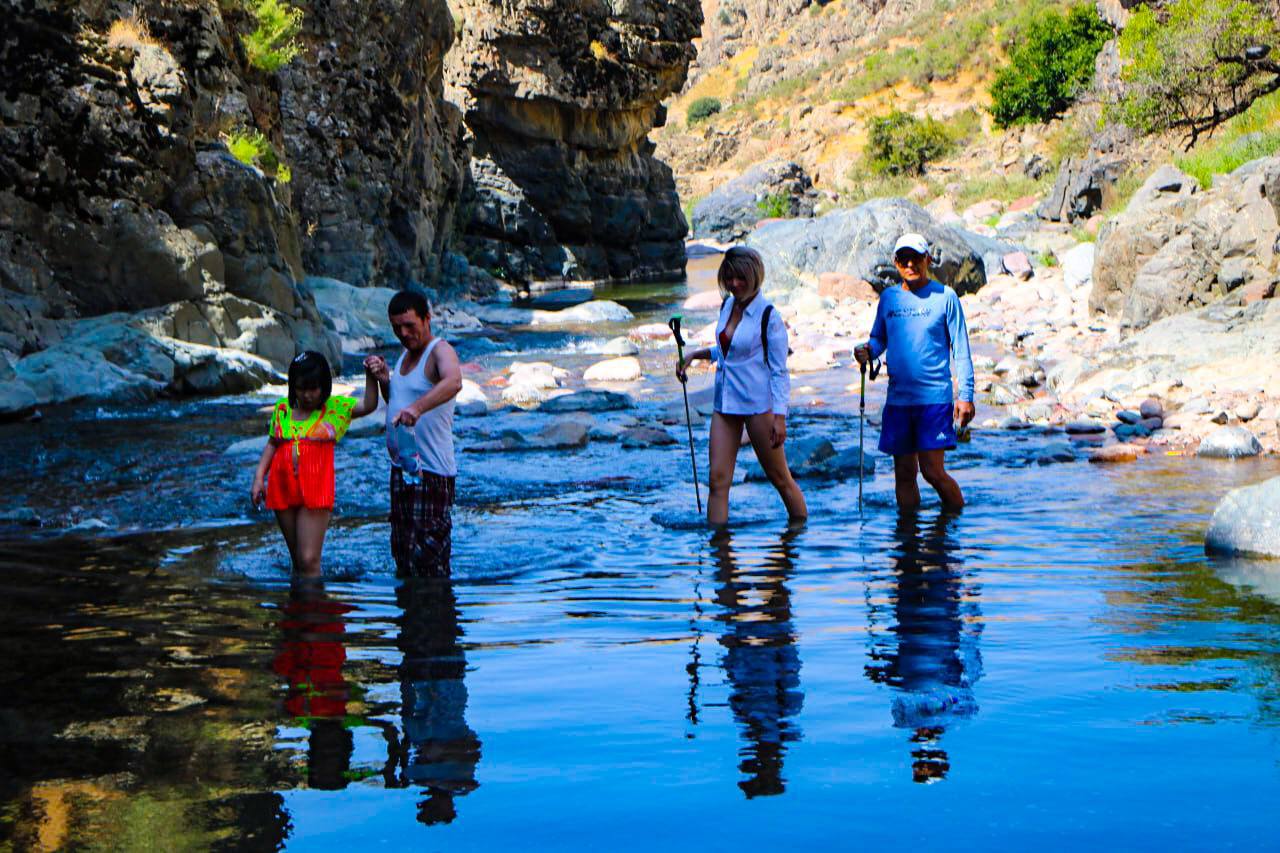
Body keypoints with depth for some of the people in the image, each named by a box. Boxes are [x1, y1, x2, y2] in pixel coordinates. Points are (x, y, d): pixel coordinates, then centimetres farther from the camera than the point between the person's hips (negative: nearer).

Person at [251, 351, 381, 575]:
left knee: (309, 560, -11)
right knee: (297, 559, 14)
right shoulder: (282, 407, 8)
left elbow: (369, 405, -12)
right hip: (282, 487, 4)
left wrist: (370, 376, -25)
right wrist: (258, 478, 9)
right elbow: (272, 444, 15)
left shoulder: (334, 407, 0)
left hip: (315, 489, -4)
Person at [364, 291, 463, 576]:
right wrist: (384, 379, 3)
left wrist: (417, 407, -51)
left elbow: (453, 382, -36)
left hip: (431, 471, -9)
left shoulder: (440, 351, -13)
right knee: (402, 550, 16)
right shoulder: (405, 354, 15)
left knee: (427, 554, -9)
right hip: (402, 467, 9)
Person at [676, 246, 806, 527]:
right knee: (718, 479, -2)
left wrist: (779, 417, -14)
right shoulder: (727, 306, 9)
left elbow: (779, 370, -10)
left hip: (758, 404, -6)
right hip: (725, 403, 6)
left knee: (779, 478, 5)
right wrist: (694, 355, 10)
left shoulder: (768, 316, -11)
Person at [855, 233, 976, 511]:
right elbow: (879, 339, 20)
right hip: (897, 398, 4)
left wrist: (965, 395, -6)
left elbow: (961, 350, 0)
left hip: (935, 396, -4)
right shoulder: (888, 297, 10)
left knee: (933, 471, -8)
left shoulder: (945, 297, -1)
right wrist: (868, 351, -4)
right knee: (904, 473, 7)